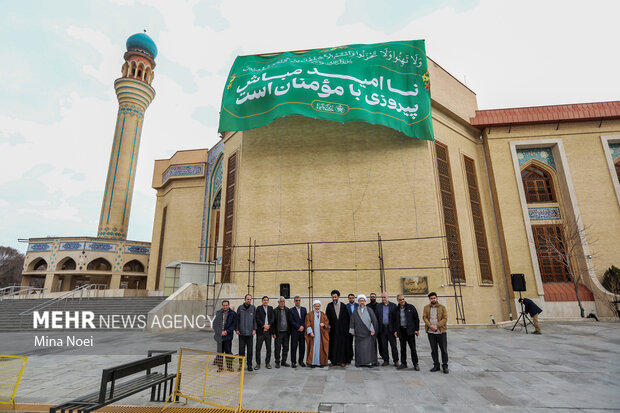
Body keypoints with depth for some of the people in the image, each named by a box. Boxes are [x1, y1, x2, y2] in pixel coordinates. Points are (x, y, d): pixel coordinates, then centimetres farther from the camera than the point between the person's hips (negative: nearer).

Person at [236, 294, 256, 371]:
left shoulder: (253, 308, 1)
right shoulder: (240, 308, 3)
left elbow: (255, 319, 4)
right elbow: (237, 319, 6)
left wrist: (254, 329, -3)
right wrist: (237, 329, 1)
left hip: (250, 332, 0)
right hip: (241, 332, 0)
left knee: (250, 349, 4)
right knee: (241, 349, 5)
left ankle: (249, 365, 15)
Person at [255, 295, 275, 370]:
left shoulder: (271, 308, 12)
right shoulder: (259, 308, 2)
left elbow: (272, 318, 4)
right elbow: (257, 319, -7)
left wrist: (268, 325, -11)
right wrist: (263, 325, -16)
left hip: (268, 331, 3)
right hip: (260, 331, -3)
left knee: (268, 348, 7)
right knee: (258, 348, 0)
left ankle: (267, 363, 18)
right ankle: (258, 364, 11)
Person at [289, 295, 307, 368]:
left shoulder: (304, 309, 11)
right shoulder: (291, 310, 0)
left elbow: (306, 319, 8)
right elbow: (291, 321, -7)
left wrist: (302, 326, -6)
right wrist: (298, 327, -11)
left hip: (302, 331, 3)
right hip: (295, 332, -3)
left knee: (302, 347, 6)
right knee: (294, 347, 0)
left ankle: (301, 361, 19)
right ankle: (293, 362, 12)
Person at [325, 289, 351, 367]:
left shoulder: (343, 306, 3)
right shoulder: (329, 305, 1)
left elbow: (347, 318, 5)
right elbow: (327, 317, 1)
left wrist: (346, 328, 0)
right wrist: (328, 326, -7)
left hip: (342, 328, 0)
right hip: (333, 328, 0)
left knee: (342, 344, 1)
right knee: (333, 344, 4)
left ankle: (342, 361, 10)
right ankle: (333, 361, 14)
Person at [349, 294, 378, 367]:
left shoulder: (369, 310, 3)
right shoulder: (355, 311, 7)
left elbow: (374, 320, 1)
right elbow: (352, 322, 9)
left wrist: (372, 330, -5)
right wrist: (352, 331, 6)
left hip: (368, 333, -1)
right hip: (359, 333, 1)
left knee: (369, 347, -2)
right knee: (359, 348, 2)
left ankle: (369, 362, 8)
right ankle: (360, 362, 10)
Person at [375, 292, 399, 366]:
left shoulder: (393, 305, 1)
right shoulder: (378, 306, 8)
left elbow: (396, 317, -2)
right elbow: (376, 318, 6)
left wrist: (396, 329, -9)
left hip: (391, 328, -2)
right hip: (382, 329, 2)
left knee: (393, 345, 2)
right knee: (383, 346, 7)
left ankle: (396, 360, 13)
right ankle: (386, 360, 17)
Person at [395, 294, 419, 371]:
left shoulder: (411, 307, -3)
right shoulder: (397, 309, 5)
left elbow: (416, 318, -1)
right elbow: (395, 320, 12)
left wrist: (417, 329, -5)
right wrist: (396, 330, 6)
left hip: (410, 330, -3)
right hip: (401, 330, 3)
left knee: (413, 348, 0)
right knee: (403, 348, 10)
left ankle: (415, 364, 12)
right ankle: (403, 363, 20)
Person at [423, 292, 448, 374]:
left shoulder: (442, 307, 1)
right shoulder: (426, 307, 7)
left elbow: (445, 318, -6)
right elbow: (424, 317, 1)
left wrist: (437, 326, -15)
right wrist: (430, 325, -15)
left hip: (441, 331, -2)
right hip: (430, 332, 2)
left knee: (444, 349, 4)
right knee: (433, 349, 9)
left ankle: (445, 366, 17)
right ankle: (436, 365, 21)